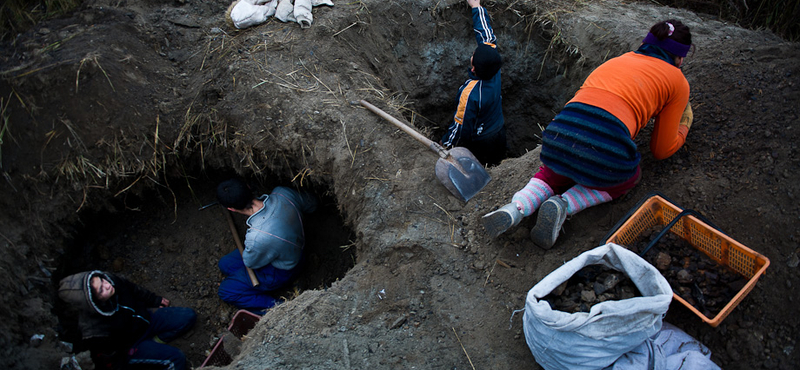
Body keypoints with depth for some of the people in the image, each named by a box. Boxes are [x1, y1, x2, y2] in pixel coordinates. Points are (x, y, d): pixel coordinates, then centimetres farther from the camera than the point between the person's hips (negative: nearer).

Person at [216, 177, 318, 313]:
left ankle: (274, 306, 3)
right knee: (225, 264, 17)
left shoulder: (256, 238, -42)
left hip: (279, 272, -7)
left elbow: (250, 263, -17)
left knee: (225, 291, 9)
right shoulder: (282, 193, -28)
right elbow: (312, 203, -6)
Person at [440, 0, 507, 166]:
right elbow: (488, 37, -3)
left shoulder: (470, 94, -37)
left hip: (479, 143, -6)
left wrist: (446, 143, -6)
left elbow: (461, 126, -25)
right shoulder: (494, 70, -18)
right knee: (496, 166, 27)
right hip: (499, 133, 6)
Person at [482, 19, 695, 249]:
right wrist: (684, 127, 42)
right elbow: (662, 150, 21)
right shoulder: (677, 81, 16)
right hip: (606, 149, -4)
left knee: (552, 176, 36)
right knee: (628, 177, 31)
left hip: (559, 134, 4)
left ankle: (515, 209, 2)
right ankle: (562, 205, 3)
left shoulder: (619, 60, 28)